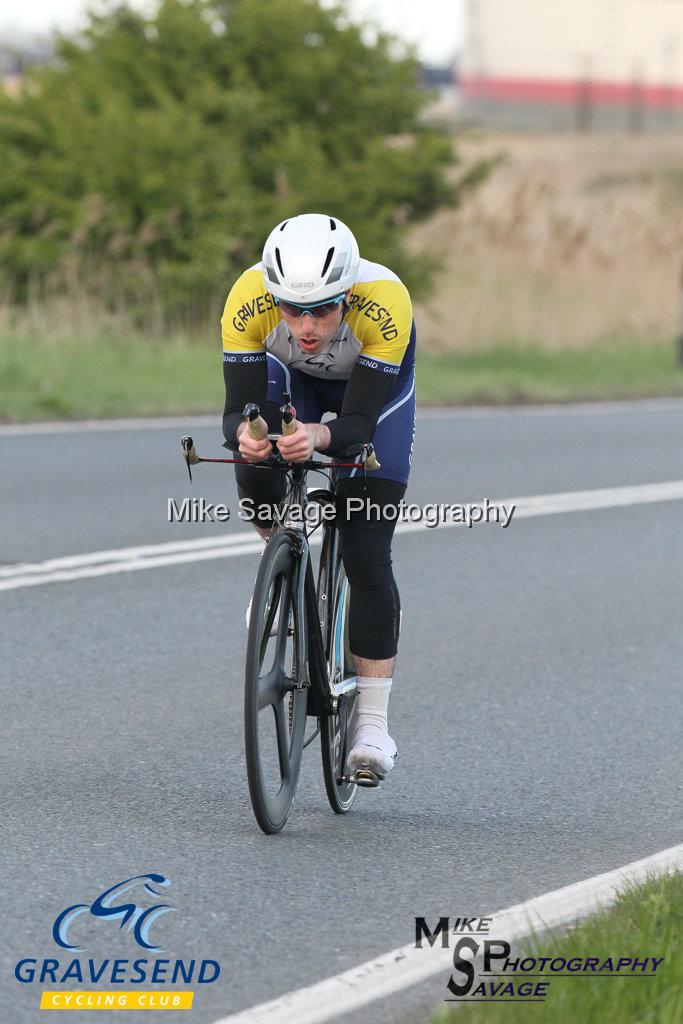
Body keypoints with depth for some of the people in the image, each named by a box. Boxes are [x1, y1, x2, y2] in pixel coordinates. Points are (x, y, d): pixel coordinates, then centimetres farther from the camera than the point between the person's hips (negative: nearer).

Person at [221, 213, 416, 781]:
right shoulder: (248, 301, -37)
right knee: (256, 476, -29)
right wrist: (245, 432, -56)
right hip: (289, 378, 2)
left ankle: (373, 721, -2)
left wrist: (318, 436, -60)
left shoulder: (386, 303, -41)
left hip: (374, 388, -2)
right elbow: (237, 409, -34)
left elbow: (360, 422, -39)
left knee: (368, 556, -11)